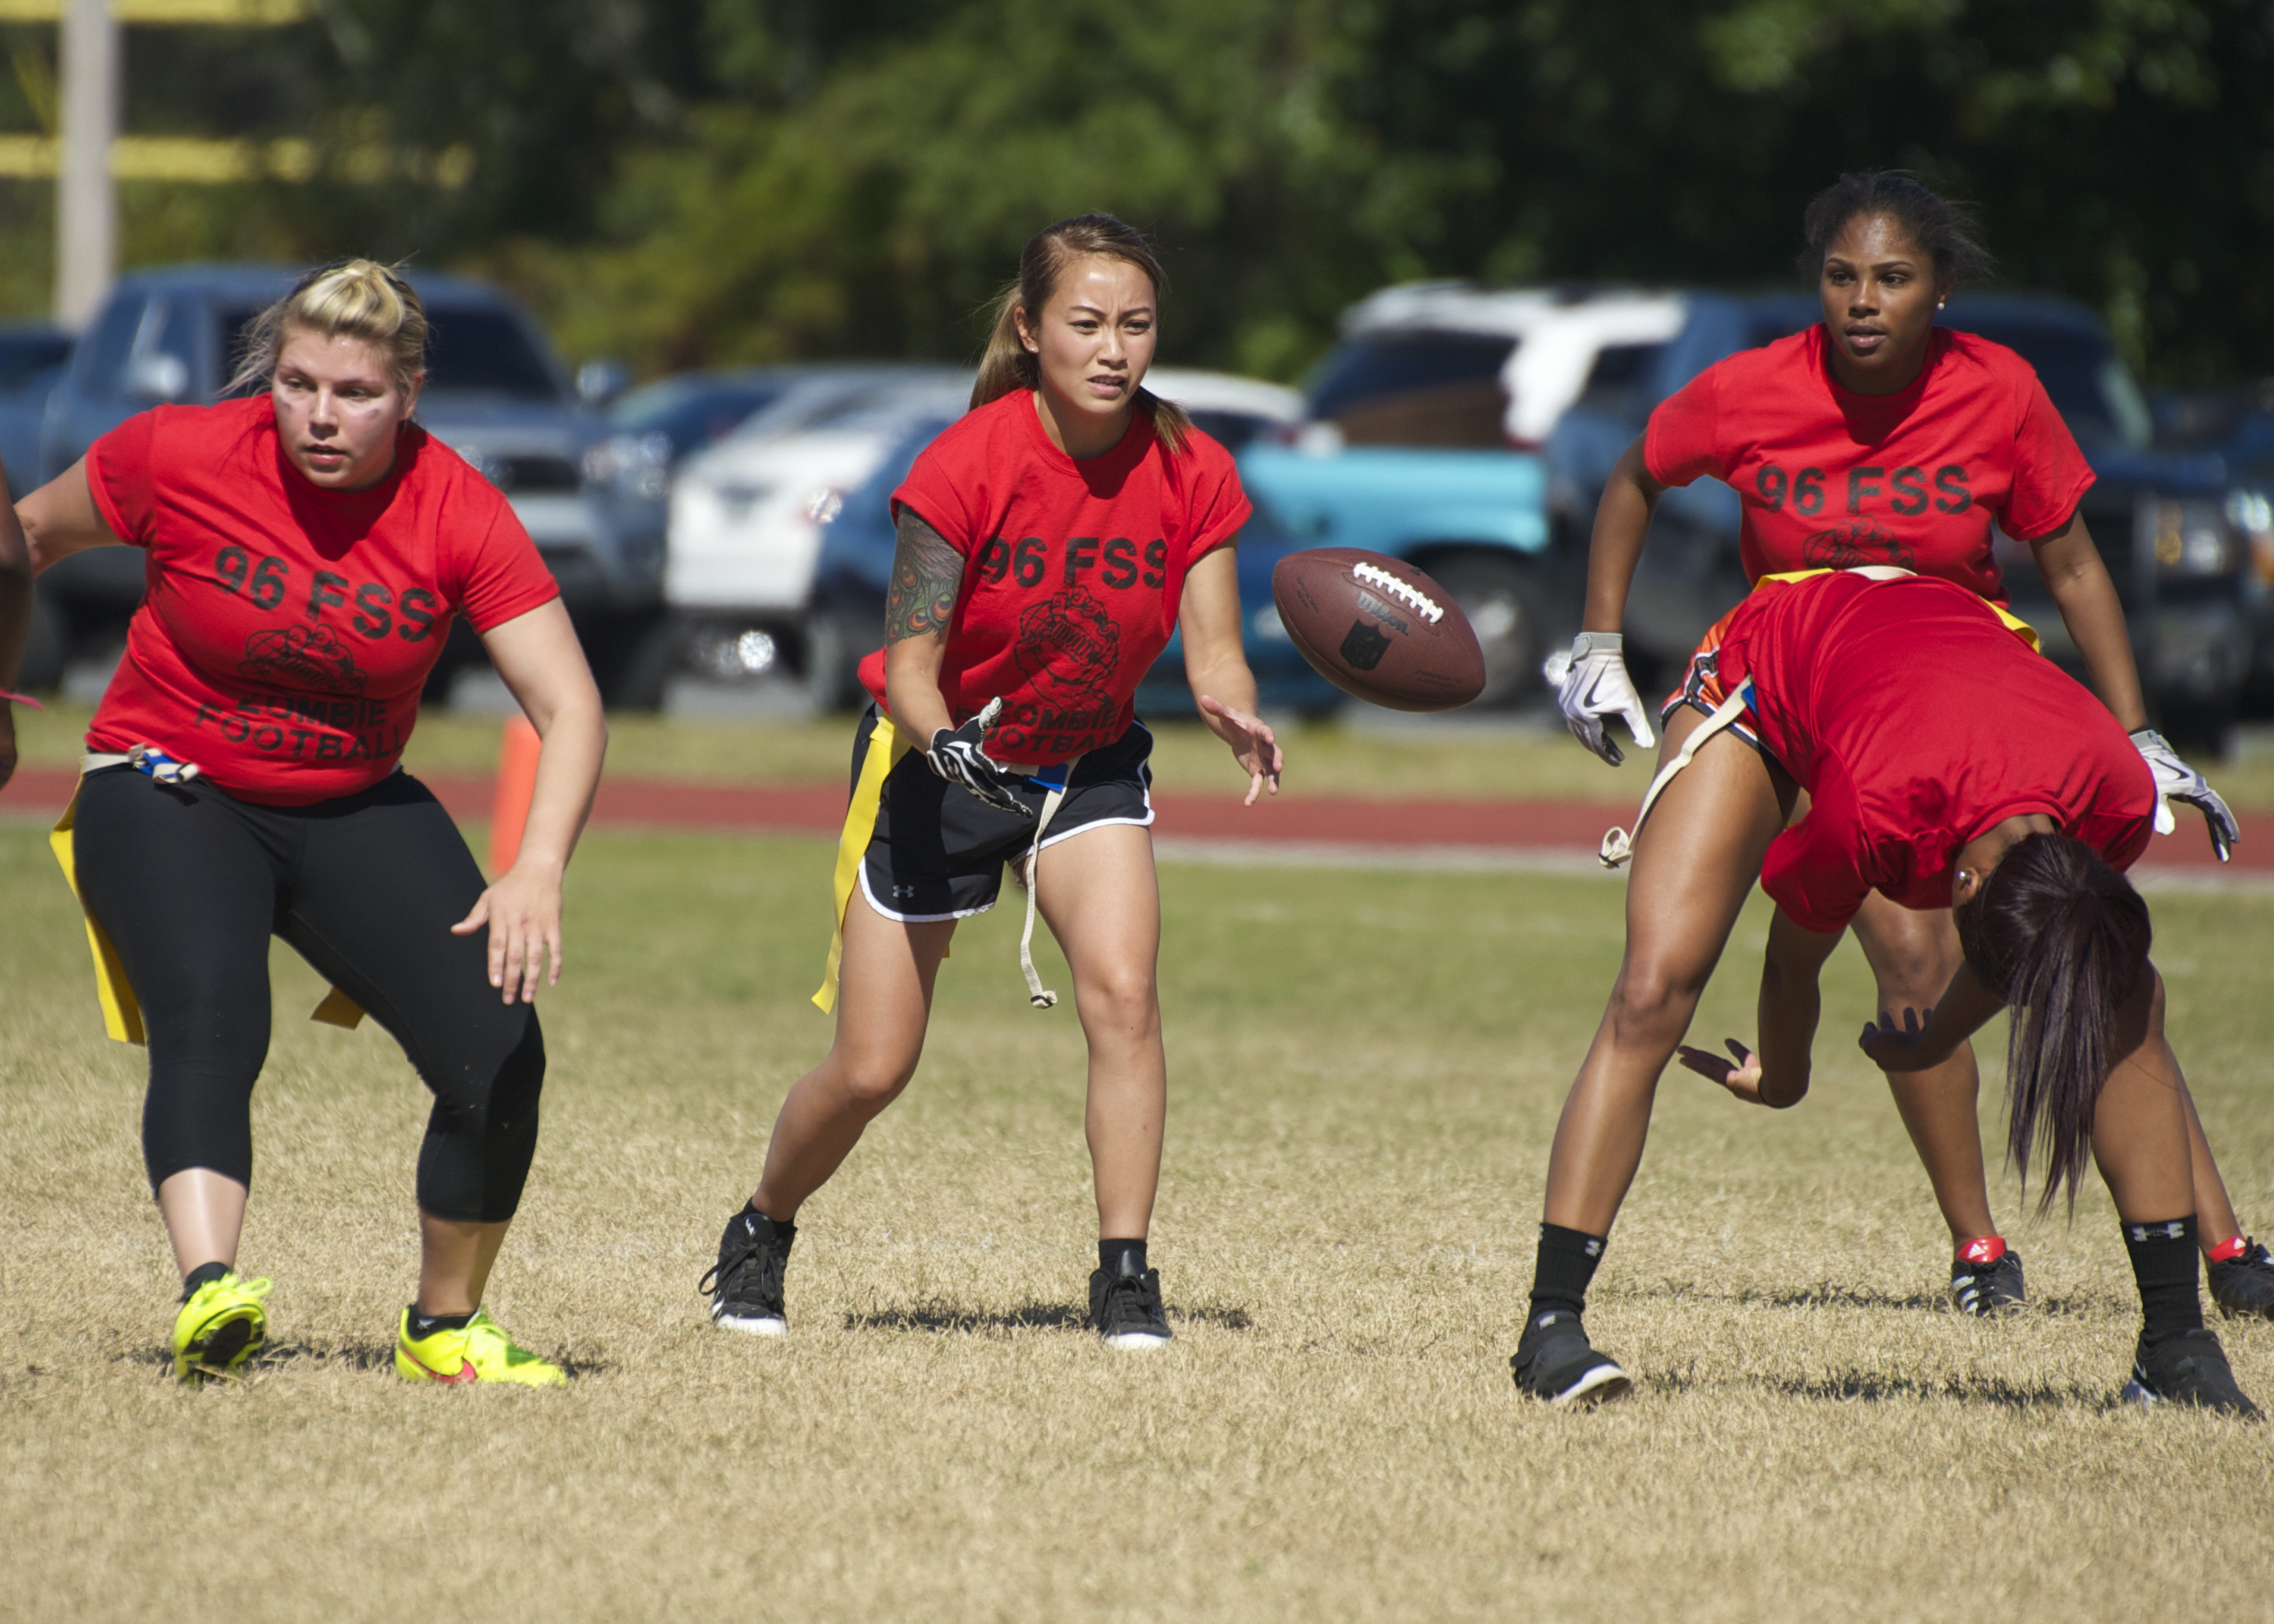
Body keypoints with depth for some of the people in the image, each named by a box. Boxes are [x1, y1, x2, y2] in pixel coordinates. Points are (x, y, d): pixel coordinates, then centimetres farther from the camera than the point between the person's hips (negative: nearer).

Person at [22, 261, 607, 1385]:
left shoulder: (456, 510, -15)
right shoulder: (180, 458, -17)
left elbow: (567, 706, -18)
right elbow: (29, 538, 2)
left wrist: (537, 871, -33)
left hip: (355, 808, 3)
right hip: (168, 790, -2)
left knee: (498, 1054, -12)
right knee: (210, 1026, -31)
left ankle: (443, 1329, 9)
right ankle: (207, 1295, -49)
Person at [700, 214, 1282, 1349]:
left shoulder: (1190, 473, -15)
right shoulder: (966, 465, -24)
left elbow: (1211, 653, -15)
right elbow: (907, 665, -22)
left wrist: (1236, 716, -37)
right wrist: (945, 741, -42)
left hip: (1087, 763, 2)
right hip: (940, 760, -2)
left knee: (1122, 993, -24)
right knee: (872, 1068, 0)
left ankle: (1125, 1278, -16)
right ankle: (759, 1237, 29)